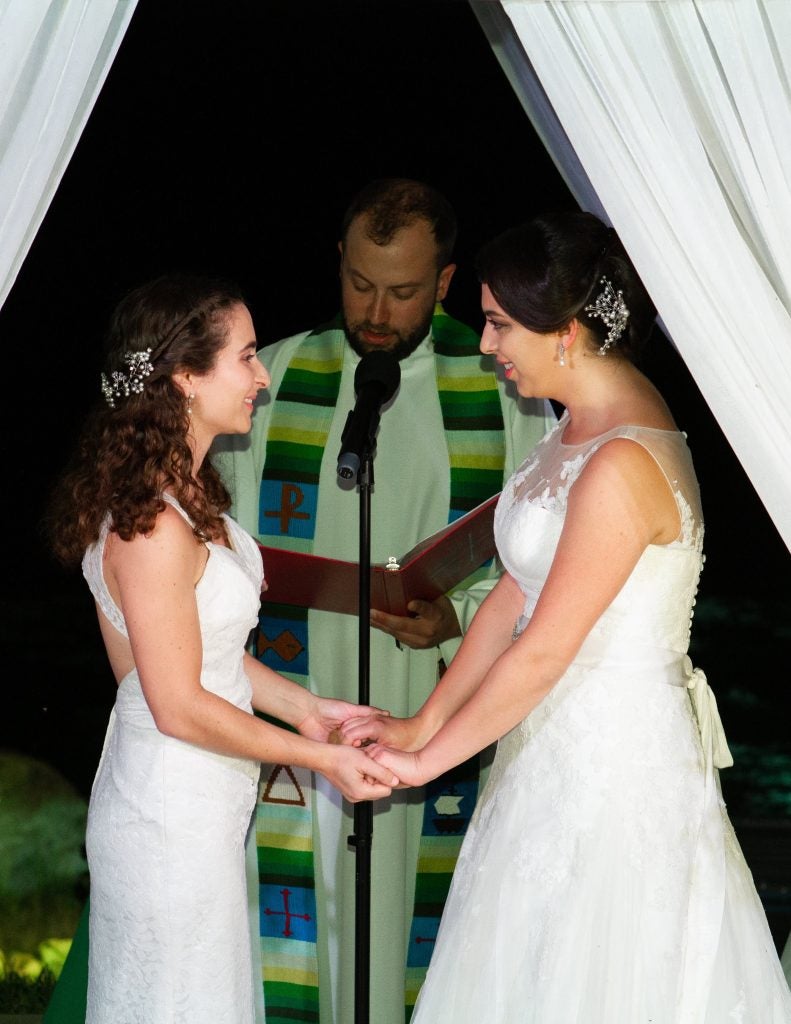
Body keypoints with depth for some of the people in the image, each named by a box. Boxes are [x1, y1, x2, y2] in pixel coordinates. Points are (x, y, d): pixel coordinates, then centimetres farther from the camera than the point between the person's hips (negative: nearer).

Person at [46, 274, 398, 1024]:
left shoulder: (182, 489, 4)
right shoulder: (153, 527, -27)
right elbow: (180, 707, -23)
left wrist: (303, 707, 6)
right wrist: (319, 757, -15)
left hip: (198, 801, 9)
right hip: (173, 816, -9)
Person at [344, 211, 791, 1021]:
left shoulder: (622, 465, -26)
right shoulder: (578, 429, 5)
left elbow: (541, 651, -23)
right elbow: (512, 596, 9)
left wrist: (427, 759, -13)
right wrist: (423, 723, 6)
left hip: (616, 757, -9)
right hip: (559, 738, 9)